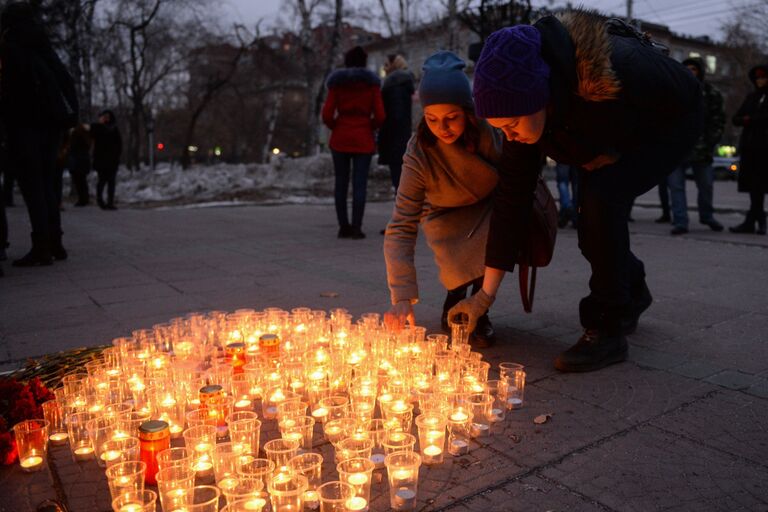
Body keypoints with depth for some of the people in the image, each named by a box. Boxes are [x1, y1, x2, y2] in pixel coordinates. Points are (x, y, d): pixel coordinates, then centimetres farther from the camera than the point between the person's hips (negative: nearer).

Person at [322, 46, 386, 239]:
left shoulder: (336, 82, 3)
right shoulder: (372, 82, 2)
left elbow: (327, 115, -4)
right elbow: (380, 116, -5)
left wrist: (337, 127, 15)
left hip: (340, 138, 1)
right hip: (363, 139, -1)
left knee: (341, 183, 8)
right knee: (360, 184, -1)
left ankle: (344, 226, 9)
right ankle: (356, 228, -4)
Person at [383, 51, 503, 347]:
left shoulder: (492, 127, -26)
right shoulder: (420, 154, -29)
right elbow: (401, 227, -33)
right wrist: (402, 297, -41)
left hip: (493, 203, 2)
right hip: (448, 216, -1)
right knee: (461, 270, -30)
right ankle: (455, 298, 10)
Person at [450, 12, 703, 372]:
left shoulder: (610, 73, -42)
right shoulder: (524, 111, -23)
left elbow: (679, 99, -23)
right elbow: (511, 196, -21)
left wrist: (615, 154, -22)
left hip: (669, 124, -6)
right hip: (617, 139, 6)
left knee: (601, 198, -28)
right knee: (593, 220, 0)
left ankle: (607, 331, -16)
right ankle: (632, 294, 32)